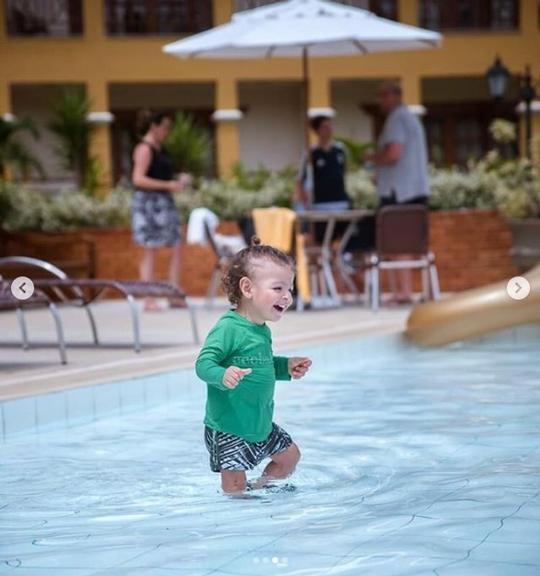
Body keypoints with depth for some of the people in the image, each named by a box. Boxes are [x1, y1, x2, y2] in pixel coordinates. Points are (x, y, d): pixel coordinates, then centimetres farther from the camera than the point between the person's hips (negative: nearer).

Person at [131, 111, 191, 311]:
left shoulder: (160, 149, 18)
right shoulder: (144, 149, -10)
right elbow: (138, 179, -19)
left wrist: (179, 180, 9)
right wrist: (168, 185, -21)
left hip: (164, 203, 9)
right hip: (148, 202, -9)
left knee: (177, 248, 4)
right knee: (150, 251, -6)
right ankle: (149, 300, -3)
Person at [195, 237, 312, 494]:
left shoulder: (262, 331, 7)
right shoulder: (228, 328, -22)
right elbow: (204, 363, -30)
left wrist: (286, 367, 12)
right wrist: (223, 376, -49)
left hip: (261, 423, 9)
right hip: (228, 428, -9)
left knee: (290, 455, 22)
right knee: (235, 486, -7)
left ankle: (262, 488, 39)